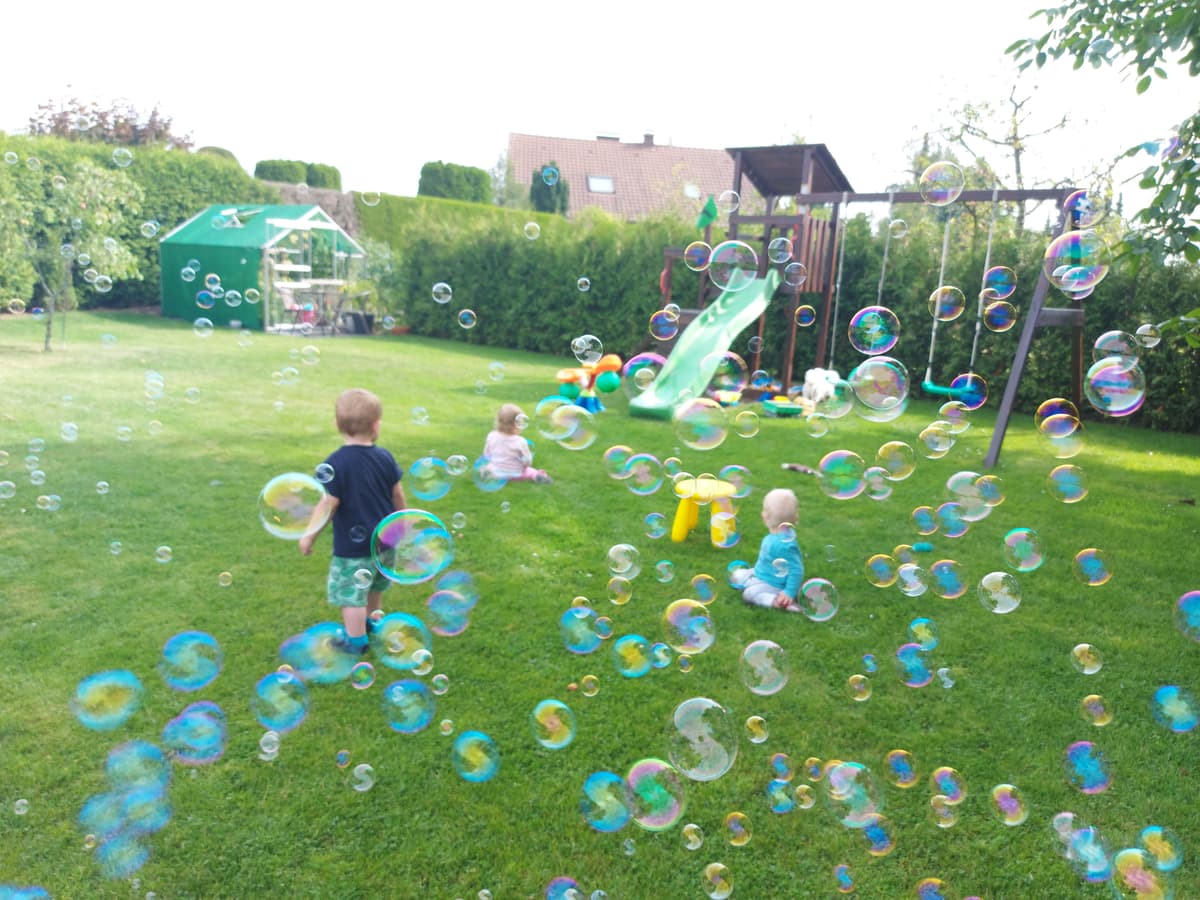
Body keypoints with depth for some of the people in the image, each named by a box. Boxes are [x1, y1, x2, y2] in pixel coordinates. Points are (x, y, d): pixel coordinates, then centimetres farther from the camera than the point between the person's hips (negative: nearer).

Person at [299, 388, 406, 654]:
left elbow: (327, 505, -19)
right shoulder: (384, 457, -6)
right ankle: (371, 622, 47)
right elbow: (398, 496, 3)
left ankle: (355, 641, 18)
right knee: (375, 585, 27)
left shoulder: (335, 464, -21)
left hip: (353, 545, -6)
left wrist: (309, 536, -6)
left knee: (351, 592, 8)